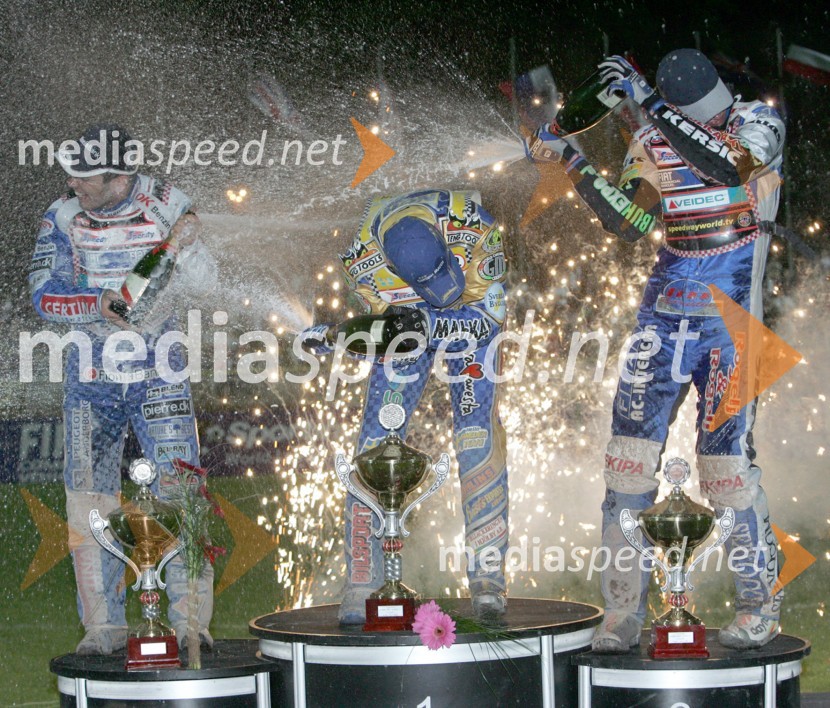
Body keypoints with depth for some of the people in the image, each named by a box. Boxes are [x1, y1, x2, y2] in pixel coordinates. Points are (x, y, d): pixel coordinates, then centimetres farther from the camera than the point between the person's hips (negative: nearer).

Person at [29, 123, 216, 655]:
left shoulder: (164, 205, -7)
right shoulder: (62, 219, -5)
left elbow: (205, 284, -4)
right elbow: (45, 295, -11)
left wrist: (188, 247, -25)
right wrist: (98, 304, -27)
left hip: (159, 372, -1)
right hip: (91, 377, 2)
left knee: (180, 489, -10)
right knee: (89, 498, -2)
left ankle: (191, 619, -5)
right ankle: (105, 625, 6)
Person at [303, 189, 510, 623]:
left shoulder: (470, 228, -36)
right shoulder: (363, 262, -32)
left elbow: (491, 312, -29)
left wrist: (428, 324, -44)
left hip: (471, 316, -1)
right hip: (408, 323, 1)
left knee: (478, 437, -14)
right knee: (376, 444, -9)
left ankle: (487, 577, -8)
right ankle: (360, 583, -4)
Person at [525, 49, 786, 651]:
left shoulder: (759, 122, -6)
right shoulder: (652, 143, 4)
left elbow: (725, 164, -26)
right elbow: (631, 223, -4)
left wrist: (647, 100, -27)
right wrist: (571, 162, -12)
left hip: (731, 316, -4)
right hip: (665, 312, 4)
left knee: (726, 454, -6)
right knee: (631, 446, -3)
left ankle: (761, 605, 9)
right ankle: (625, 611, 3)